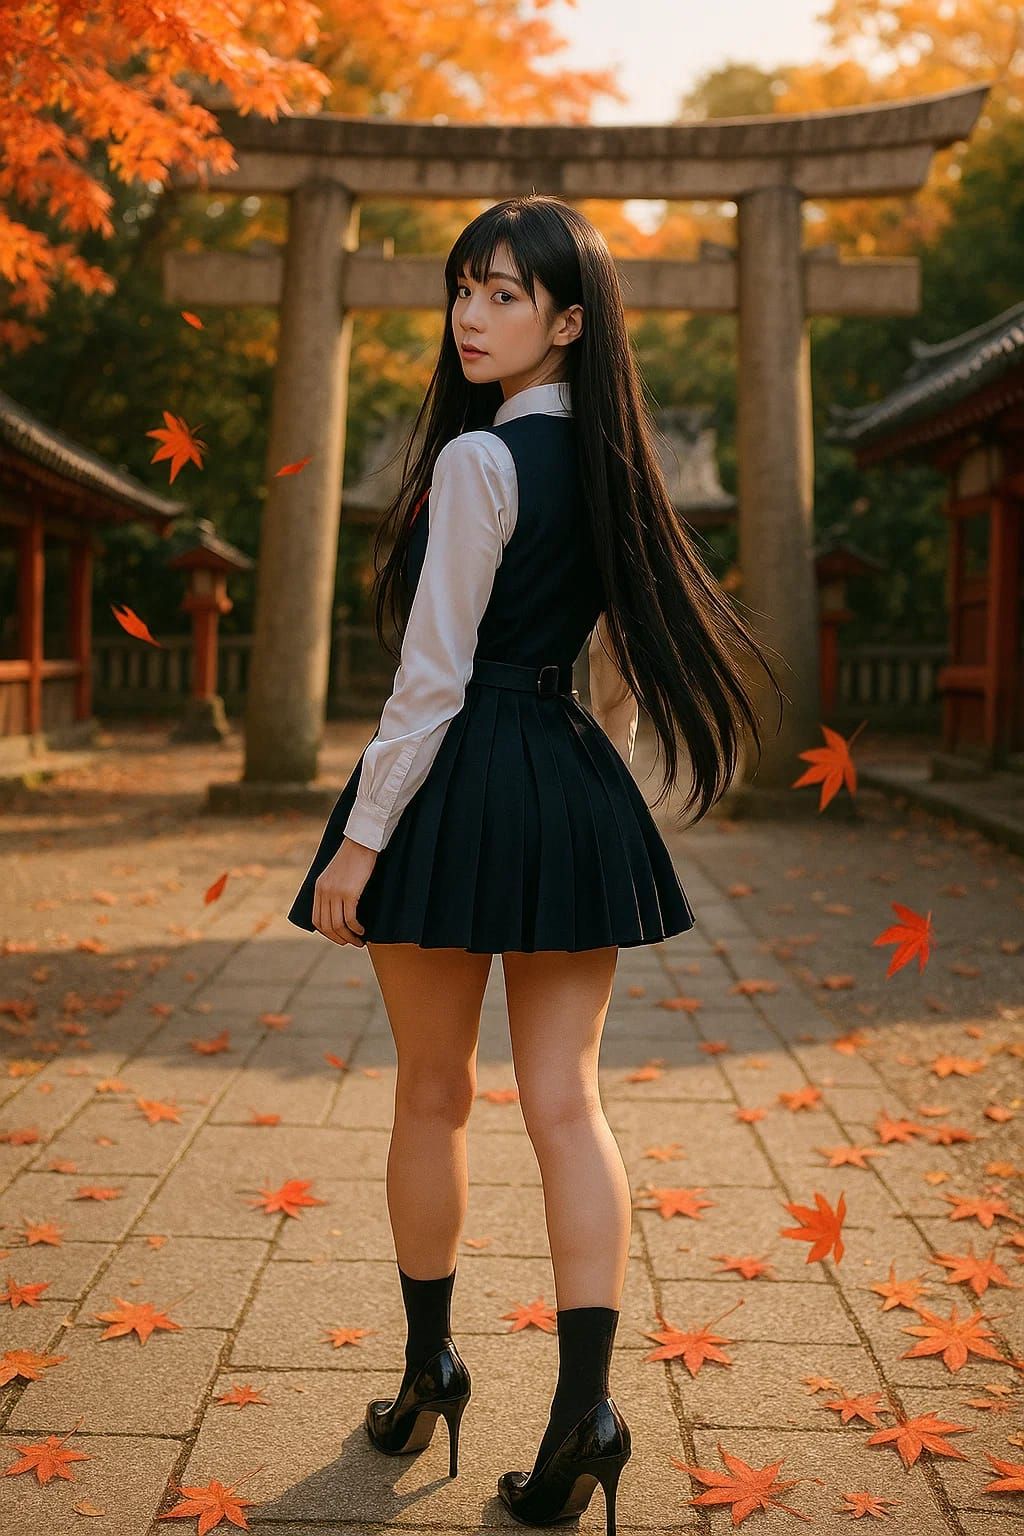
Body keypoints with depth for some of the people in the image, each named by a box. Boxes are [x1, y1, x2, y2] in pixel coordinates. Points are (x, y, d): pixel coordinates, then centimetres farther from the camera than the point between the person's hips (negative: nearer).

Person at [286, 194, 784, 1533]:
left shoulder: (478, 458, -13)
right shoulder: (610, 462, 10)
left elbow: (433, 676, -16)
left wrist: (360, 838, -12)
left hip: (462, 785, -6)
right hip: (578, 794, 6)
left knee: (433, 1095, 10)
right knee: (565, 1100, 4)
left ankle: (429, 1373, 26)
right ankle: (584, 1407, 0)